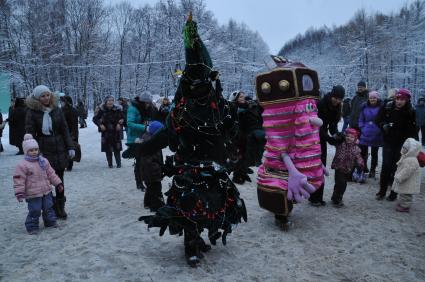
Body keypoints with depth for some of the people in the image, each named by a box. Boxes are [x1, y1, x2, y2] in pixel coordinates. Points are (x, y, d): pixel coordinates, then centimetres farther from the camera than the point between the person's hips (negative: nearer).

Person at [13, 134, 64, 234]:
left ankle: (50, 222, 29)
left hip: (46, 191, 5)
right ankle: (32, 227, 15)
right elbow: (19, 180, -13)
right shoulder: (22, 165, -12)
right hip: (33, 194, -5)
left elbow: (51, 173, 12)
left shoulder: (44, 161, 6)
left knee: (48, 208, 14)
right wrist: (19, 193, -16)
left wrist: (58, 183, 10)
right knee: (34, 211, -1)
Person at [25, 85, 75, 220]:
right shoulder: (32, 112, -4)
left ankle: (60, 207, 23)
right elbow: (30, 133, -6)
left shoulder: (56, 110, 4)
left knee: (59, 179, 11)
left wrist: (70, 147, 0)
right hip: (43, 151, -3)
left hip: (59, 150, 3)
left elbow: (65, 130, 5)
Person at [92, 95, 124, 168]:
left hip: (116, 131, 0)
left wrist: (120, 124, -8)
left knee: (117, 148, 0)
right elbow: (95, 119, 6)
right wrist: (100, 125, -8)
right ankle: (110, 164, 13)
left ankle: (118, 163, 11)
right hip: (106, 131, 0)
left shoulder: (117, 109, -1)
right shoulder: (102, 110, -2)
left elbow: (122, 118, 9)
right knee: (108, 149, 2)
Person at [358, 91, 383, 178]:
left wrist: (380, 130, -8)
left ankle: (372, 171, 23)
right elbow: (361, 120, 9)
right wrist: (362, 129, -2)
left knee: (374, 154, 10)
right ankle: (364, 168, 17)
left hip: (376, 135, -1)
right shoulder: (365, 107, 4)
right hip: (365, 134, 2)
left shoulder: (381, 108, -4)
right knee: (363, 152, -1)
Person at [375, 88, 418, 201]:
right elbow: (378, 120, 4)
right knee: (386, 166, 1)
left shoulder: (410, 112, -8)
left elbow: (412, 130, -7)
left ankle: (394, 193, 17)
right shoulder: (387, 107, -7)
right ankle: (382, 191, 14)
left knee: (397, 167, 4)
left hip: (402, 144, -1)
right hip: (388, 142, 1)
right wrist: (384, 125, -17)